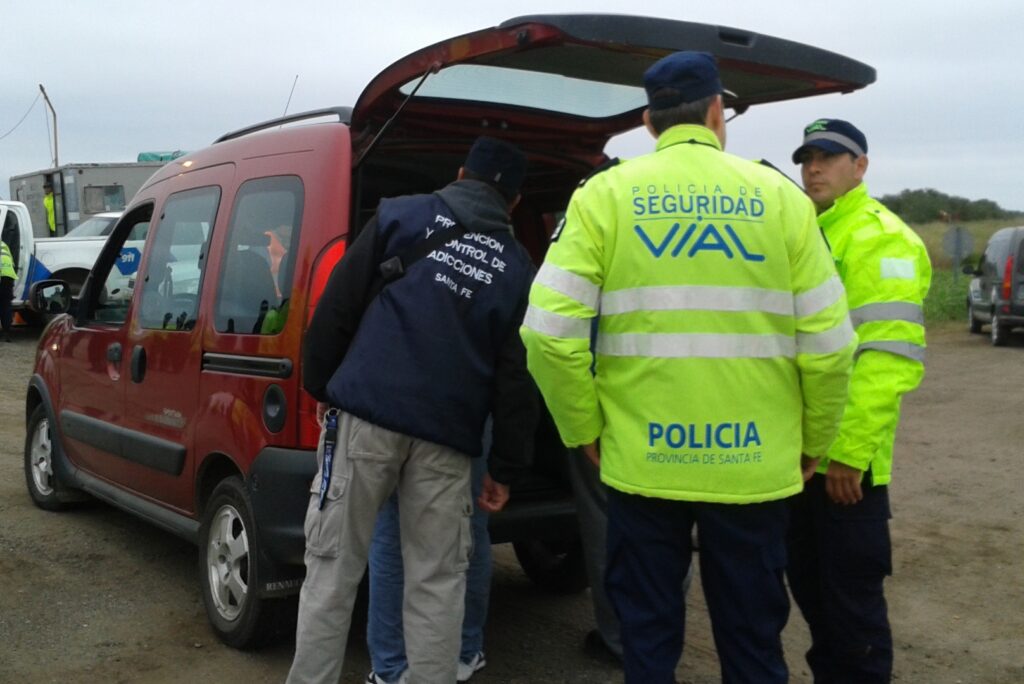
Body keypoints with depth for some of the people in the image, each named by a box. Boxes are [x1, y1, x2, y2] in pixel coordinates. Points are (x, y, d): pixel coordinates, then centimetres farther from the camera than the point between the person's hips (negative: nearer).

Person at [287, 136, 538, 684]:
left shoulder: (400, 215, 9)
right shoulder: (518, 267, 14)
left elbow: (337, 307, 4)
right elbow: (517, 380, 9)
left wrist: (320, 384, 15)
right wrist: (505, 467, 14)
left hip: (367, 413, -1)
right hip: (447, 435, 2)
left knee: (332, 568, 7)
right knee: (436, 582, 9)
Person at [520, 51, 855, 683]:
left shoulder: (605, 195, -2)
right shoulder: (779, 196, -1)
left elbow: (549, 332, -10)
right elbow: (829, 344, -3)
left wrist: (585, 431, 4)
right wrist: (813, 444, 12)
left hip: (642, 461, 0)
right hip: (754, 464, 1)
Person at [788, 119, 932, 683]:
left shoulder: (878, 238, -11)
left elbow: (888, 357, -20)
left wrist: (850, 449, -23)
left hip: (844, 457, -8)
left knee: (851, 595, 3)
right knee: (807, 583, 19)